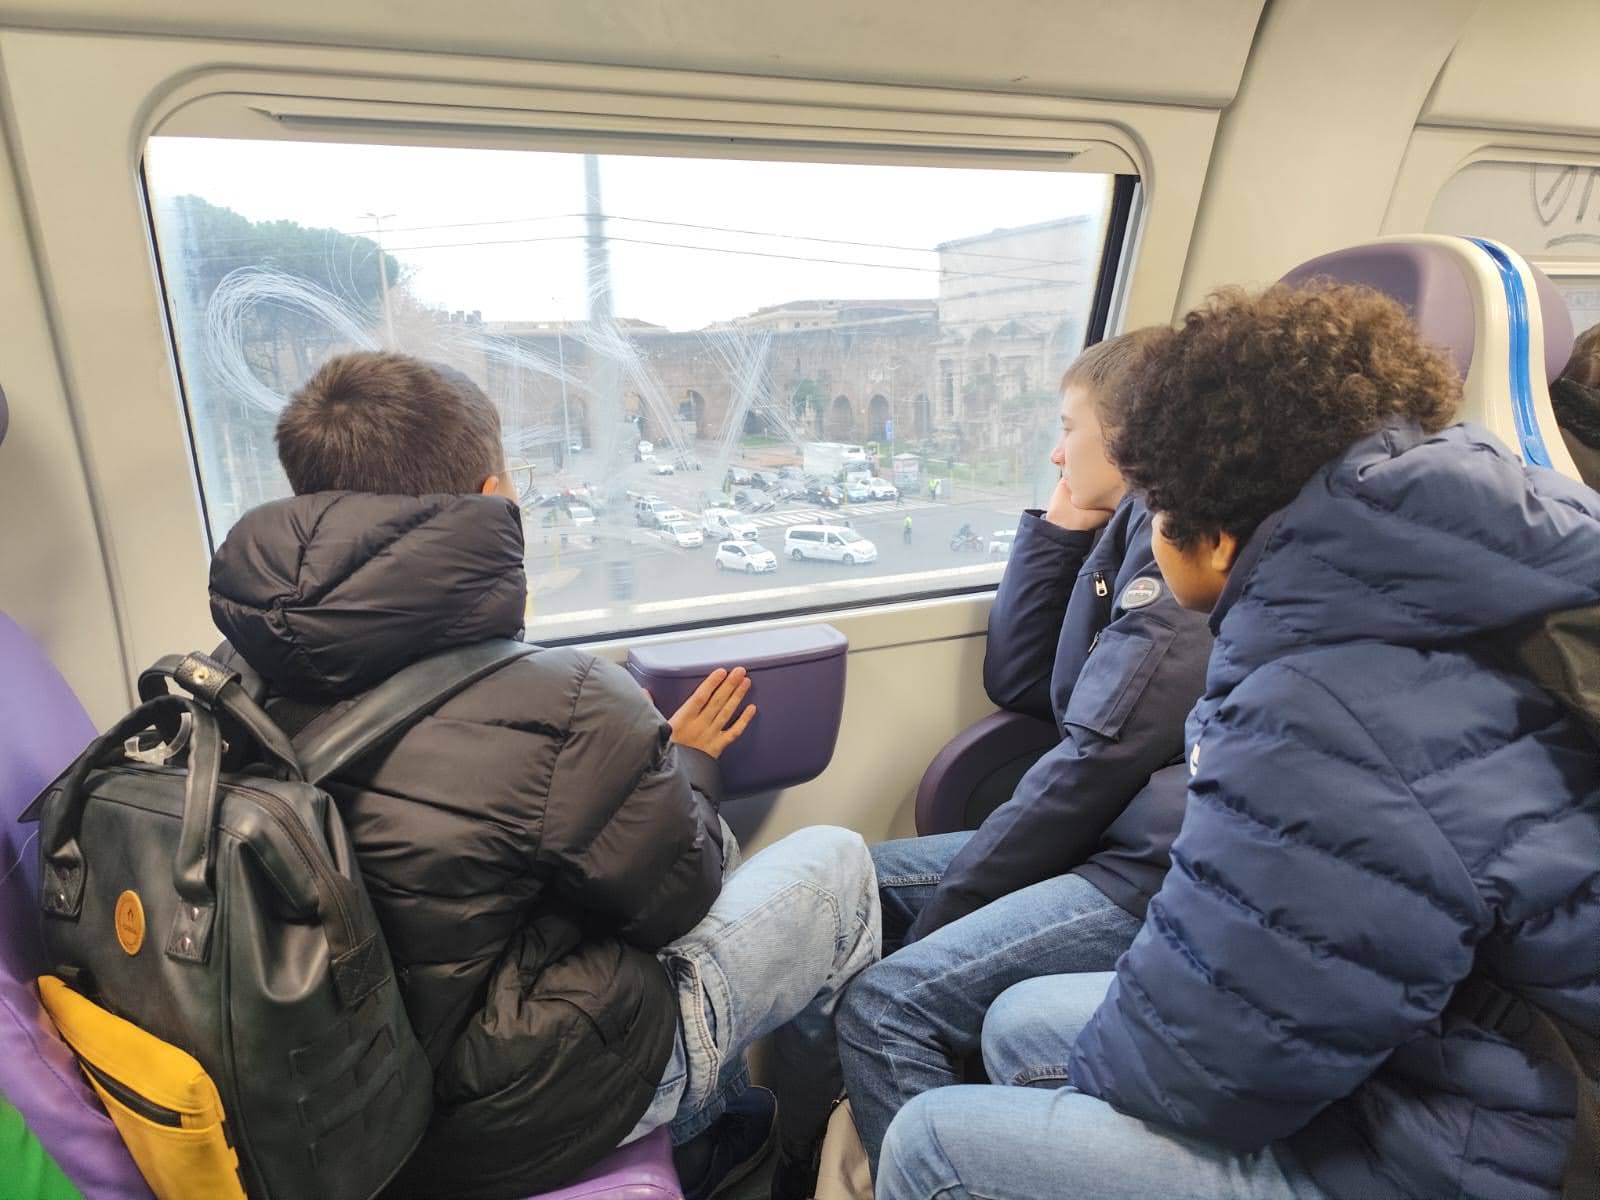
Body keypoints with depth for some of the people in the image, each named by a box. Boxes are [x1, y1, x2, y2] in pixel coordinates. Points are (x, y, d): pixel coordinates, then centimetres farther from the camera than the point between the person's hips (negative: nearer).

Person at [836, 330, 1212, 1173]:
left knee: (887, 1008, -21)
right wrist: (1059, 529, 10)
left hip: (1156, 868, -10)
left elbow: (1107, 749, -20)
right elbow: (1019, 683, 15)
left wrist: (948, 904, -12)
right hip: (1103, 835, 10)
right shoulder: (1131, 530, 17)